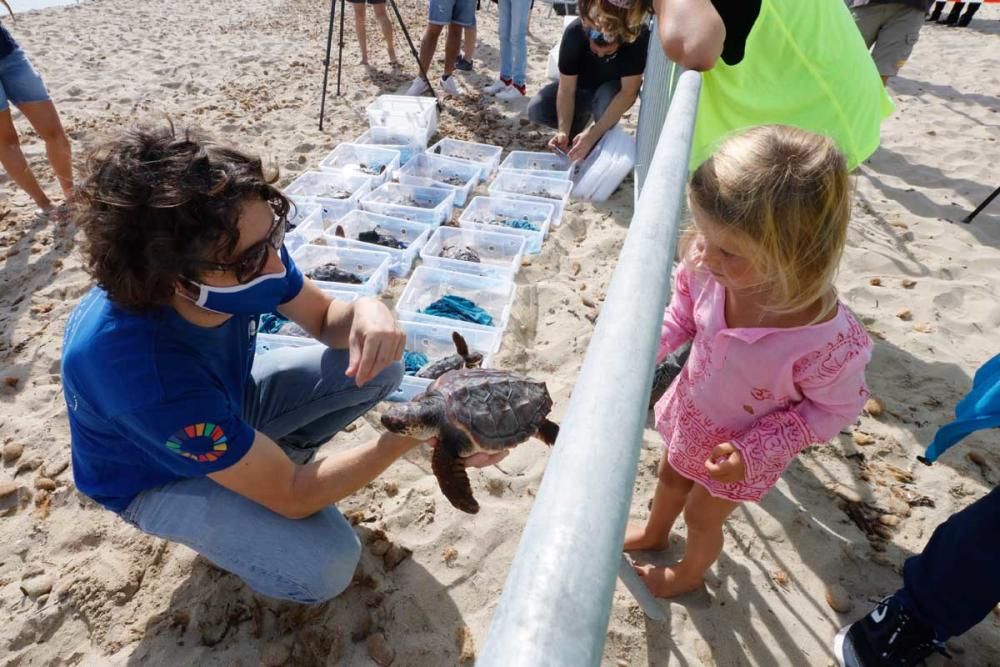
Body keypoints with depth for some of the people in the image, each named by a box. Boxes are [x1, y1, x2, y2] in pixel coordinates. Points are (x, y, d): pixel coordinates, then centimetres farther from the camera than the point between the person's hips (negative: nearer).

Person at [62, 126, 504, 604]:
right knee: (324, 563, -25)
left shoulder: (244, 248, -26)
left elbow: (324, 317, -8)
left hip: (227, 402, 5)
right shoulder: (137, 369, -42)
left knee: (377, 367, -9)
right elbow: (291, 495, -33)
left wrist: (366, 313, -33)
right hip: (155, 478, -5)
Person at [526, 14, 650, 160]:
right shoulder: (574, 32, -29)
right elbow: (566, 89, -26)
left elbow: (628, 92, -33)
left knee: (607, 98, -37)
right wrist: (563, 131, -40)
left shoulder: (638, 35, -33)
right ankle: (582, 118, 7)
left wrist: (592, 135, -41)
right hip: (581, 88, 2)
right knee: (536, 110, -21)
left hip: (615, 90, -2)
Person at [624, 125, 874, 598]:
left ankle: (689, 573, 60)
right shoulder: (710, 266, -31)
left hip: (739, 452, -4)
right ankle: (654, 533, 67)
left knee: (702, 515, 24)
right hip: (689, 412, 4)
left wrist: (754, 451, -24)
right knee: (671, 476, 32)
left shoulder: (828, 342, -41)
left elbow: (835, 409, -20)